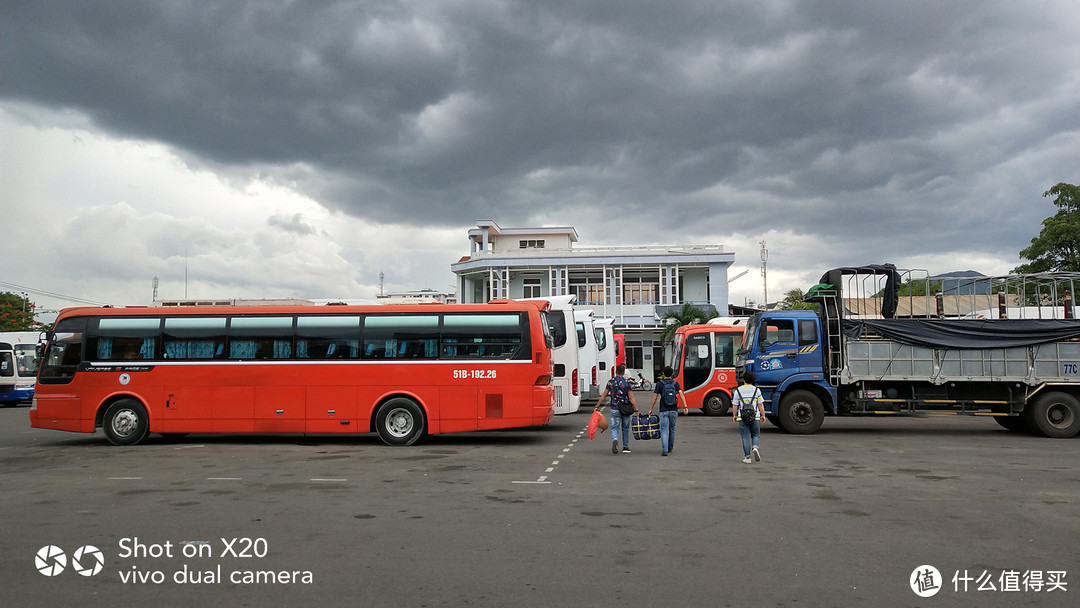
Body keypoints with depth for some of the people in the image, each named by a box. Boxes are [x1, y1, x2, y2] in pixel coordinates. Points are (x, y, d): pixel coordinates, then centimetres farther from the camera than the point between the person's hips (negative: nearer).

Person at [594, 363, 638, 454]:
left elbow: (603, 396, 3)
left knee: (615, 427, 4)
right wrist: (636, 409, -7)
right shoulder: (626, 382, -8)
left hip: (614, 409, 1)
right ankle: (625, 447, 22)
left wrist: (597, 406, 11)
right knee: (625, 428, 14)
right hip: (625, 409, -1)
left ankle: (615, 440, -26)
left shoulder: (610, 382, 0)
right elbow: (631, 398, -11)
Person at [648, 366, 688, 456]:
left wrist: (650, 409, 2)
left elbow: (655, 398, -4)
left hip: (664, 410, -3)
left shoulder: (659, 384, -3)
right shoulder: (675, 383, 4)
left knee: (664, 430, -4)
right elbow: (681, 394, -7)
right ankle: (670, 448, 31)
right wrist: (685, 407, -9)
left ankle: (664, 450, -17)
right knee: (672, 429, 18)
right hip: (674, 410, 3)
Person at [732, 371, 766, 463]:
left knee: (745, 437, 5)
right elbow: (760, 404, 0)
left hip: (742, 418, 0)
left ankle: (747, 457, 5)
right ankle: (755, 447, -13)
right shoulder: (756, 390, -1)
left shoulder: (738, 390, -1)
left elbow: (735, 405, 1)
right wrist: (763, 415, 10)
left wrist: (734, 415, 14)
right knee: (756, 435, 15)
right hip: (755, 417, 0)